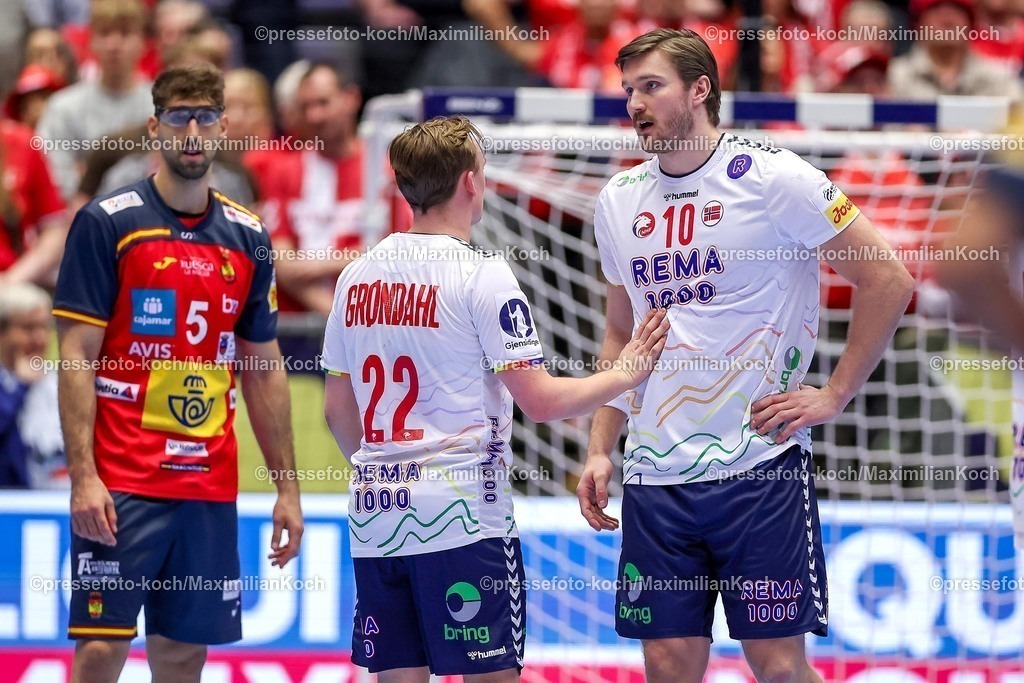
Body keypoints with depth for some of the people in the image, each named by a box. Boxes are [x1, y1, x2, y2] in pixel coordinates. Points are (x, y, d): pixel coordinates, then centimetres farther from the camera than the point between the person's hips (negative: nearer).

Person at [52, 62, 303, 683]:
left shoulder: (248, 237, 11)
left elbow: (264, 370, 16)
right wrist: (83, 475, -15)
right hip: (122, 485, -4)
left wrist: (287, 486, 11)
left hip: (211, 486, 5)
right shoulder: (106, 223, -4)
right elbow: (77, 359, -7)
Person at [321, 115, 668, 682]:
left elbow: (337, 411, 16)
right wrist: (626, 373, 4)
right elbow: (541, 401, -10)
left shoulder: (357, 277, 10)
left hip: (375, 523, 6)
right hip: (463, 521, -6)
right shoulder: (481, 276, -9)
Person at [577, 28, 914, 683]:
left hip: (760, 466, -5)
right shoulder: (620, 201, 11)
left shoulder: (770, 176, -7)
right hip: (654, 475, 5)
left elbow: (889, 280, -5)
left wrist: (833, 397, -7)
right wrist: (600, 450, 13)